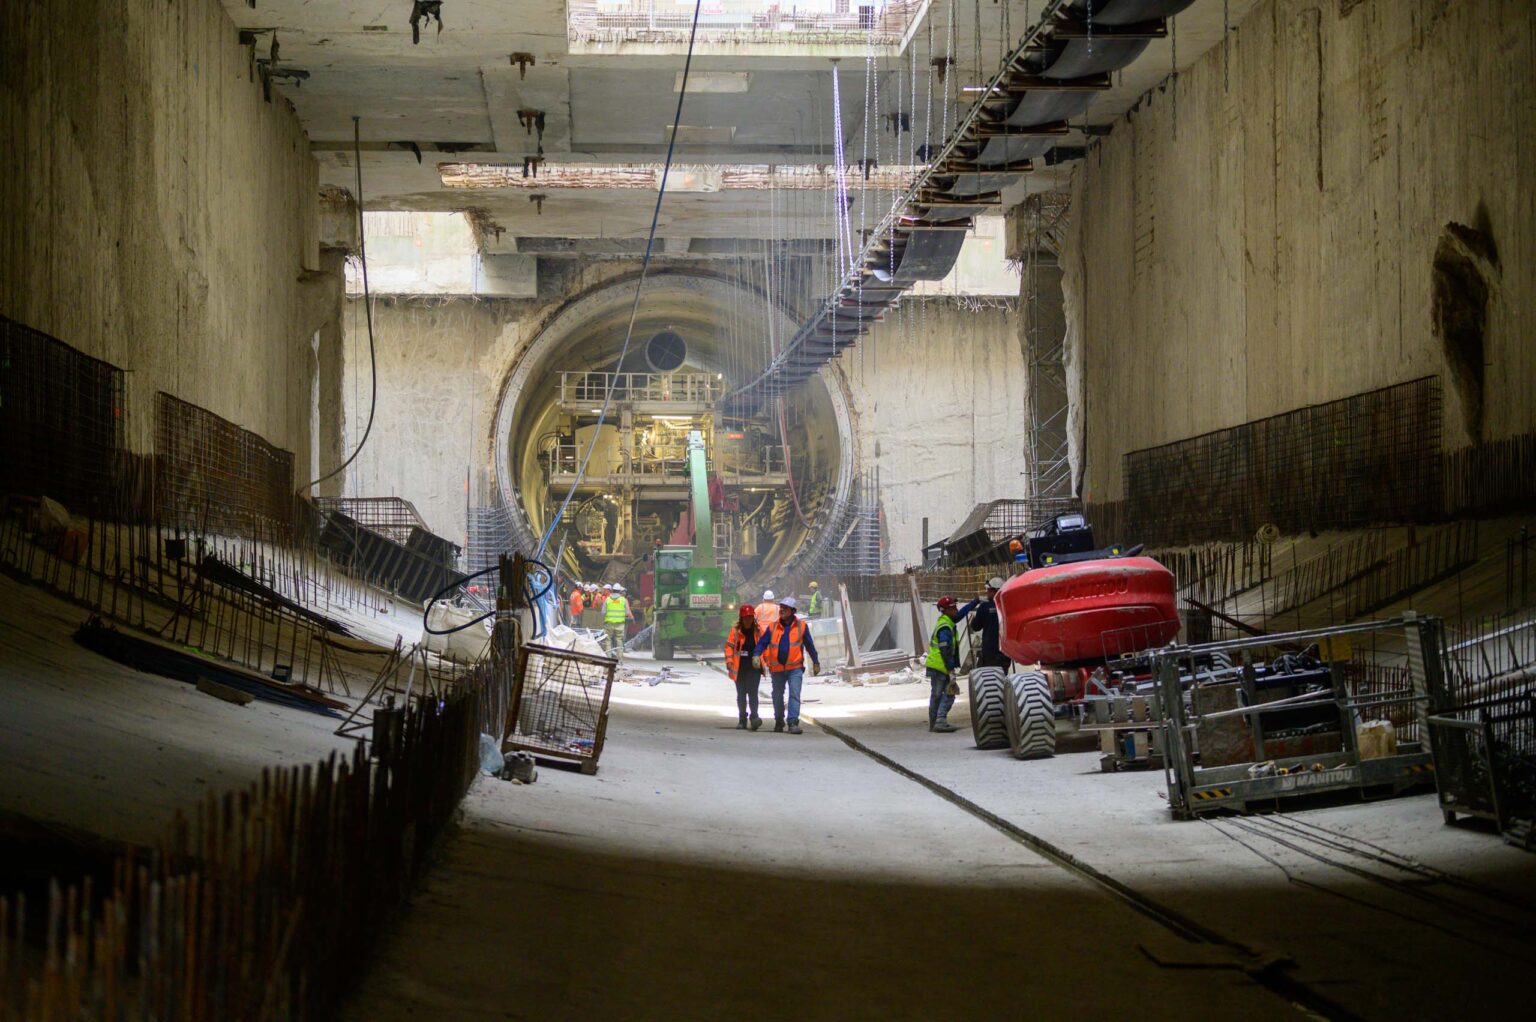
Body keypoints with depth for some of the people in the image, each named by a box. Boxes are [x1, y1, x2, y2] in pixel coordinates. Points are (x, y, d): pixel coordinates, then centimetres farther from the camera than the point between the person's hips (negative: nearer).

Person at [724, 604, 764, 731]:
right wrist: (729, 662, -7)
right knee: (741, 695, 9)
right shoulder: (735, 631, 2)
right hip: (740, 667, 2)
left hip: (754, 667, -2)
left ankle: (754, 717, -21)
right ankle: (742, 719, 18)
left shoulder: (758, 631, 4)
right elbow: (729, 646, 3)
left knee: (752, 692, -16)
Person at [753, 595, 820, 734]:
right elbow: (762, 642, 1)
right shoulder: (772, 627, 3)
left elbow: (810, 645, 9)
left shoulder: (801, 626, 1)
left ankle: (793, 722, -17)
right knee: (777, 696, 14)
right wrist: (756, 655, -18)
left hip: (795, 667, -2)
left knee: (794, 694, -14)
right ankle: (779, 720, 33)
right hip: (777, 668, 2)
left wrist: (816, 662, 14)